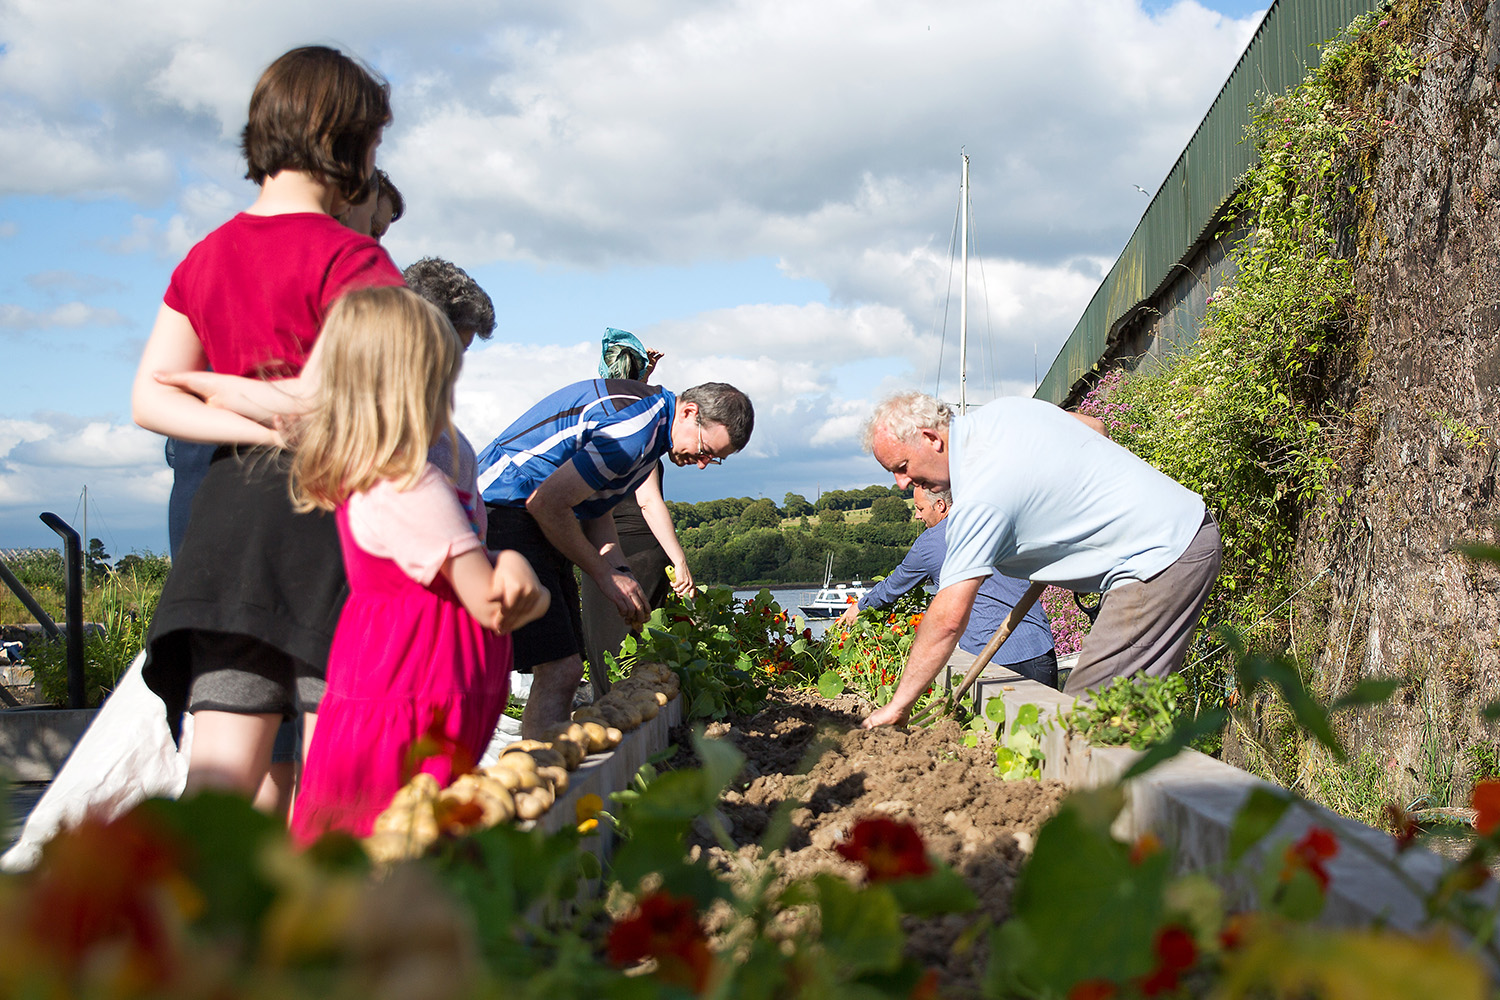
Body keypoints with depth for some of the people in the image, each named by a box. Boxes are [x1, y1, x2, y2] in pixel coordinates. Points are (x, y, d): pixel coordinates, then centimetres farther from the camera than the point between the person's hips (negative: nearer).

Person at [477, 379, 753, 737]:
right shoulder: (634, 429, -21)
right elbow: (546, 504, -22)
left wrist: (620, 573, 3)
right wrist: (607, 575, -12)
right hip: (508, 515, -11)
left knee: (562, 671, 8)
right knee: (560, 671, -17)